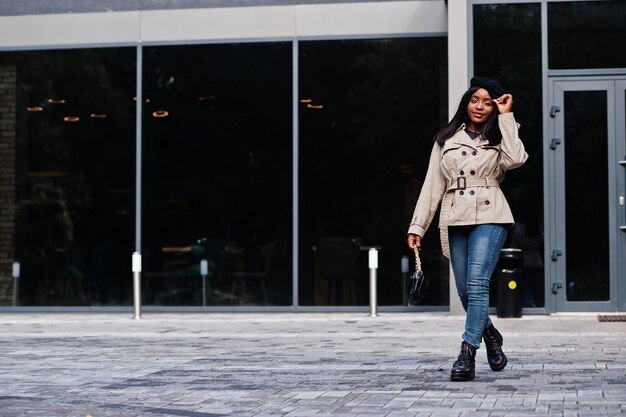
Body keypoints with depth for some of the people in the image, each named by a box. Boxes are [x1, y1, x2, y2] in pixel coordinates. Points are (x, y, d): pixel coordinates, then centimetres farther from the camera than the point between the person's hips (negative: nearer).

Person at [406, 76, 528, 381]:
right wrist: (417, 225, 5)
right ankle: (490, 335, 31)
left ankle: (467, 355, -17)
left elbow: (516, 159, -12)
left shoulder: (499, 137, 12)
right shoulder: (446, 139, 16)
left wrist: (505, 116, -4)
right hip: (455, 220, 3)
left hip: (489, 218, -3)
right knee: (465, 290, 6)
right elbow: (432, 184, 13)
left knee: (477, 284, -17)